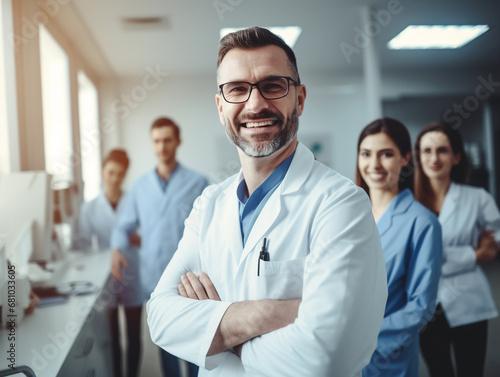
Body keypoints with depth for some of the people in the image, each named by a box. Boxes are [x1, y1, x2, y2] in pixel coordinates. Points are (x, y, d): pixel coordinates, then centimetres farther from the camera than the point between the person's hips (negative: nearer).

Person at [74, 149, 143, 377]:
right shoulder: (90, 208, 0)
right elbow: (82, 245, -4)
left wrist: (138, 240, -19)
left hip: (132, 275, 0)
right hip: (105, 278, 1)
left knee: (134, 337, 10)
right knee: (111, 338, 11)